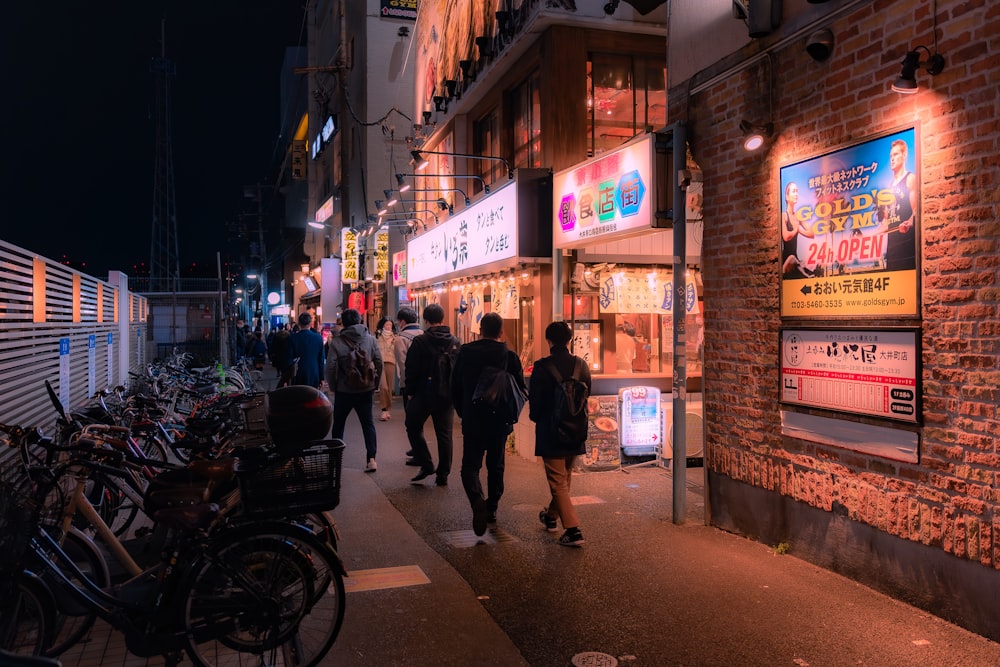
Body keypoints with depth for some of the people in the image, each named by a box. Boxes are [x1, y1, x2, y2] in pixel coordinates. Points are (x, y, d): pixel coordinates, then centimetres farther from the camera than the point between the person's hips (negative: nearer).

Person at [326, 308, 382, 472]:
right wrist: (375, 383, 9)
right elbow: (379, 363, -2)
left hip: (344, 390, -1)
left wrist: (333, 387, 3)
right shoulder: (370, 339, -4)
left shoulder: (337, 342, -10)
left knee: (338, 424, 15)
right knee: (368, 423, 7)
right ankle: (371, 459, -2)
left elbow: (331, 367, -10)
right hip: (366, 389, 2)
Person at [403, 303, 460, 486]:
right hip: (447, 396, 4)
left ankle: (426, 465, 7)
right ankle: (443, 474, 11)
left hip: (424, 394, -4)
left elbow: (411, 369, -9)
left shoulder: (420, 341, -10)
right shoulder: (455, 343, 4)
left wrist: (410, 391, 2)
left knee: (413, 427, 14)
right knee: (444, 434, 9)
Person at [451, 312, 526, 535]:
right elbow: (521, 390, -4)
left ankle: (477, 499, -21)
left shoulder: (465, 352, -4)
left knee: (470, 466, 5)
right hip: (500, 422, 1)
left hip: (472, 422, -1)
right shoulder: (510, 356, -7)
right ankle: (491, 508, 23)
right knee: (495, 466, 17)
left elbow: (455, 388, 2)